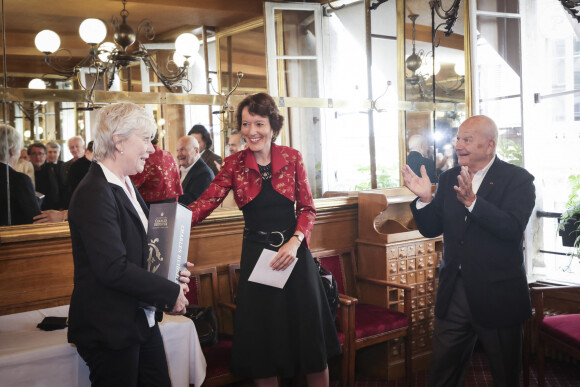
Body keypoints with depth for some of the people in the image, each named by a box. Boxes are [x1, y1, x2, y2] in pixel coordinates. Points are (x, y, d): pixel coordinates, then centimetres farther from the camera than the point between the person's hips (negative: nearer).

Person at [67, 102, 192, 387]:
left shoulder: (125, 185, 11)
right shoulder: (94, 194, -20)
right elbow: (114, 269, -26)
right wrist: (171, 293, -17)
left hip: (143, 321, 9)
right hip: (110, 331, -9)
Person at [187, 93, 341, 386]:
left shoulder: (292, 158, -2)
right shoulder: (234, 164, -1)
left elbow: (307, 208, 0)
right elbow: (206, 202, -13)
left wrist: (295, 241, -16)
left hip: (294, 252, 0)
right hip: (256, 255, 1)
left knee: (309, 334, 10)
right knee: (262, 340, 10)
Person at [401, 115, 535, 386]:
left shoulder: (518, 179, -9)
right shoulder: (448, 179, 6)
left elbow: (513, 228, -23)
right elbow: (431, 229, 5)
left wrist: (472, 201, -35)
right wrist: (425, 198, -13)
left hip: (498, 295, -4)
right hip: (453, 291, 4)